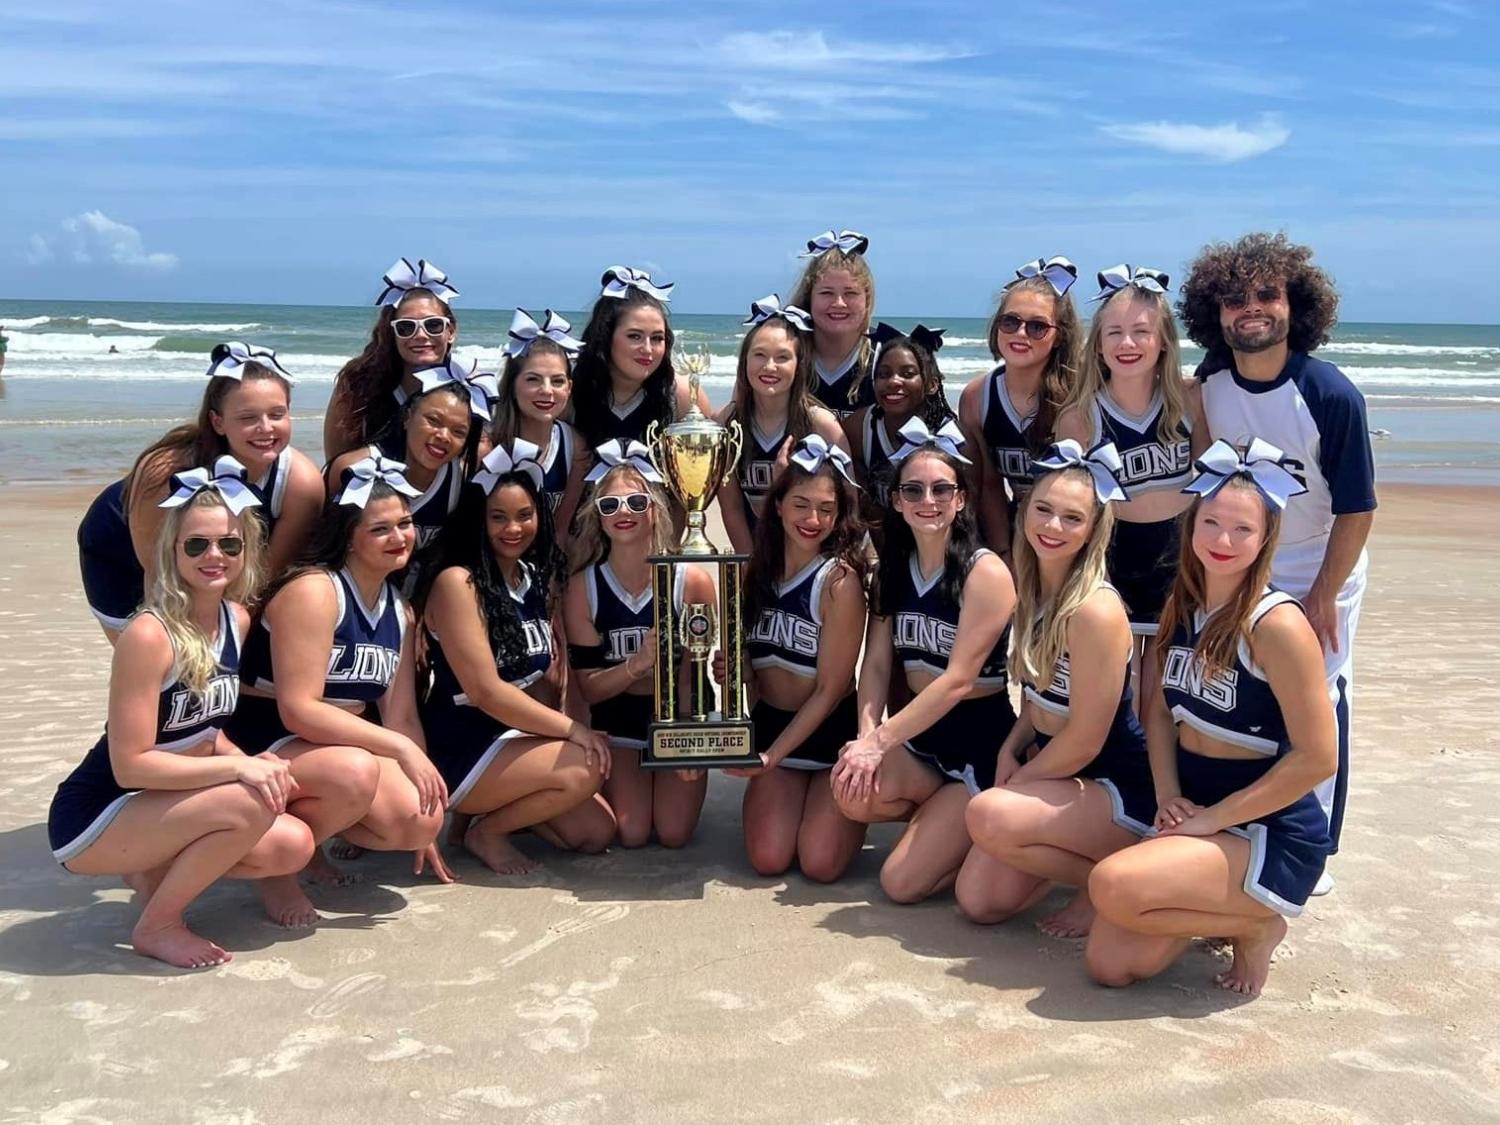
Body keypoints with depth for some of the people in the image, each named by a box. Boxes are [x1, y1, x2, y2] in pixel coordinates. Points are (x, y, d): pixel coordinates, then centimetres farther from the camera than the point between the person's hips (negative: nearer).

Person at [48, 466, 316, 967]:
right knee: (249, 805, -29)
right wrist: (237, 767, -29)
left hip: (162, 806, 8)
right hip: (93, 821, -8)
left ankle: (156, 870, 14)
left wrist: (252, 762, -8)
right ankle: (157, 926, -6)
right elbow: (130, 765, -25)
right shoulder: (148, 635, -25)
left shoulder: (237, 620, -1)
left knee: (293, 846, -7)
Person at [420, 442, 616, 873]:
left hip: (516, 737, 7)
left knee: (596, 833, -1)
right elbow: (485, 692, -21)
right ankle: (485, 830, -2)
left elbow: (549, 679, 7)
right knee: (584, 769, -25)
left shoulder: (540, 578, 7)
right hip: (459, 749, -7)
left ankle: (499, 806, 16)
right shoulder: (457, 582, -17)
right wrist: (573, 729, -19)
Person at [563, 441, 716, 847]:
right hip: (619, 723, 1)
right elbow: (588, 688, -10)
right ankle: (617, 781, 21)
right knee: (631, 833, -13)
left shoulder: (692, 580, -14)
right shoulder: (582, 587, -11)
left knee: (674, 834, -11)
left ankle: (665, 780, 23)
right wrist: (637, 664, -29)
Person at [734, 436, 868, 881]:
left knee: (820, 864, -13)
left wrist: (772, 755, -18)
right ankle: (765, 792, 22)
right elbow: (747, 671, 7)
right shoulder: (756, 573, -1)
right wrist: (731, 672, -17)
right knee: (768, 858, -12)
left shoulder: (840, 581, -18)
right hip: (772, 724, 4)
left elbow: (830, 690, -15)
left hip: (833, 732, -4)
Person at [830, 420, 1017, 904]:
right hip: (919, 734, 6)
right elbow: (876, 662, -1)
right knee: (854, 790, -26)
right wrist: (867, 735, -19)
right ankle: (949, 814, 5)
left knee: (903, 882, -13)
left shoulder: (986, 572, -15)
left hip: (981, 743, -6)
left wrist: (879, 742, -22)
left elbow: (958, 679, -20)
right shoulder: (893, 569, 5)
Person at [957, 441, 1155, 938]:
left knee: (990, 816, -30)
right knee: (980, 901, -1)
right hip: (1058, 772, 8)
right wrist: (1011, 750, -4)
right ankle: (1086, 857, 21)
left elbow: (1084, 741, -20)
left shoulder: (1096, 610, -24)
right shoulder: (1032, 592, 1)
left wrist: (1014, 783, -7)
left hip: (1121, 787, -8)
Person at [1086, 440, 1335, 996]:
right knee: (1111, 964, -6)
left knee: (1114, 886, -30)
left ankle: (1255, 924, -3)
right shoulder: (1182, 606, 4)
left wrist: (1213, 818, -16)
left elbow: (1317, 757, -19)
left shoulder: (1276, 624, -18)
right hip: (1192, 808, 7)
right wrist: (1168, 797, -5)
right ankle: (1222, 907, 18)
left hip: (1273, 833, -7)